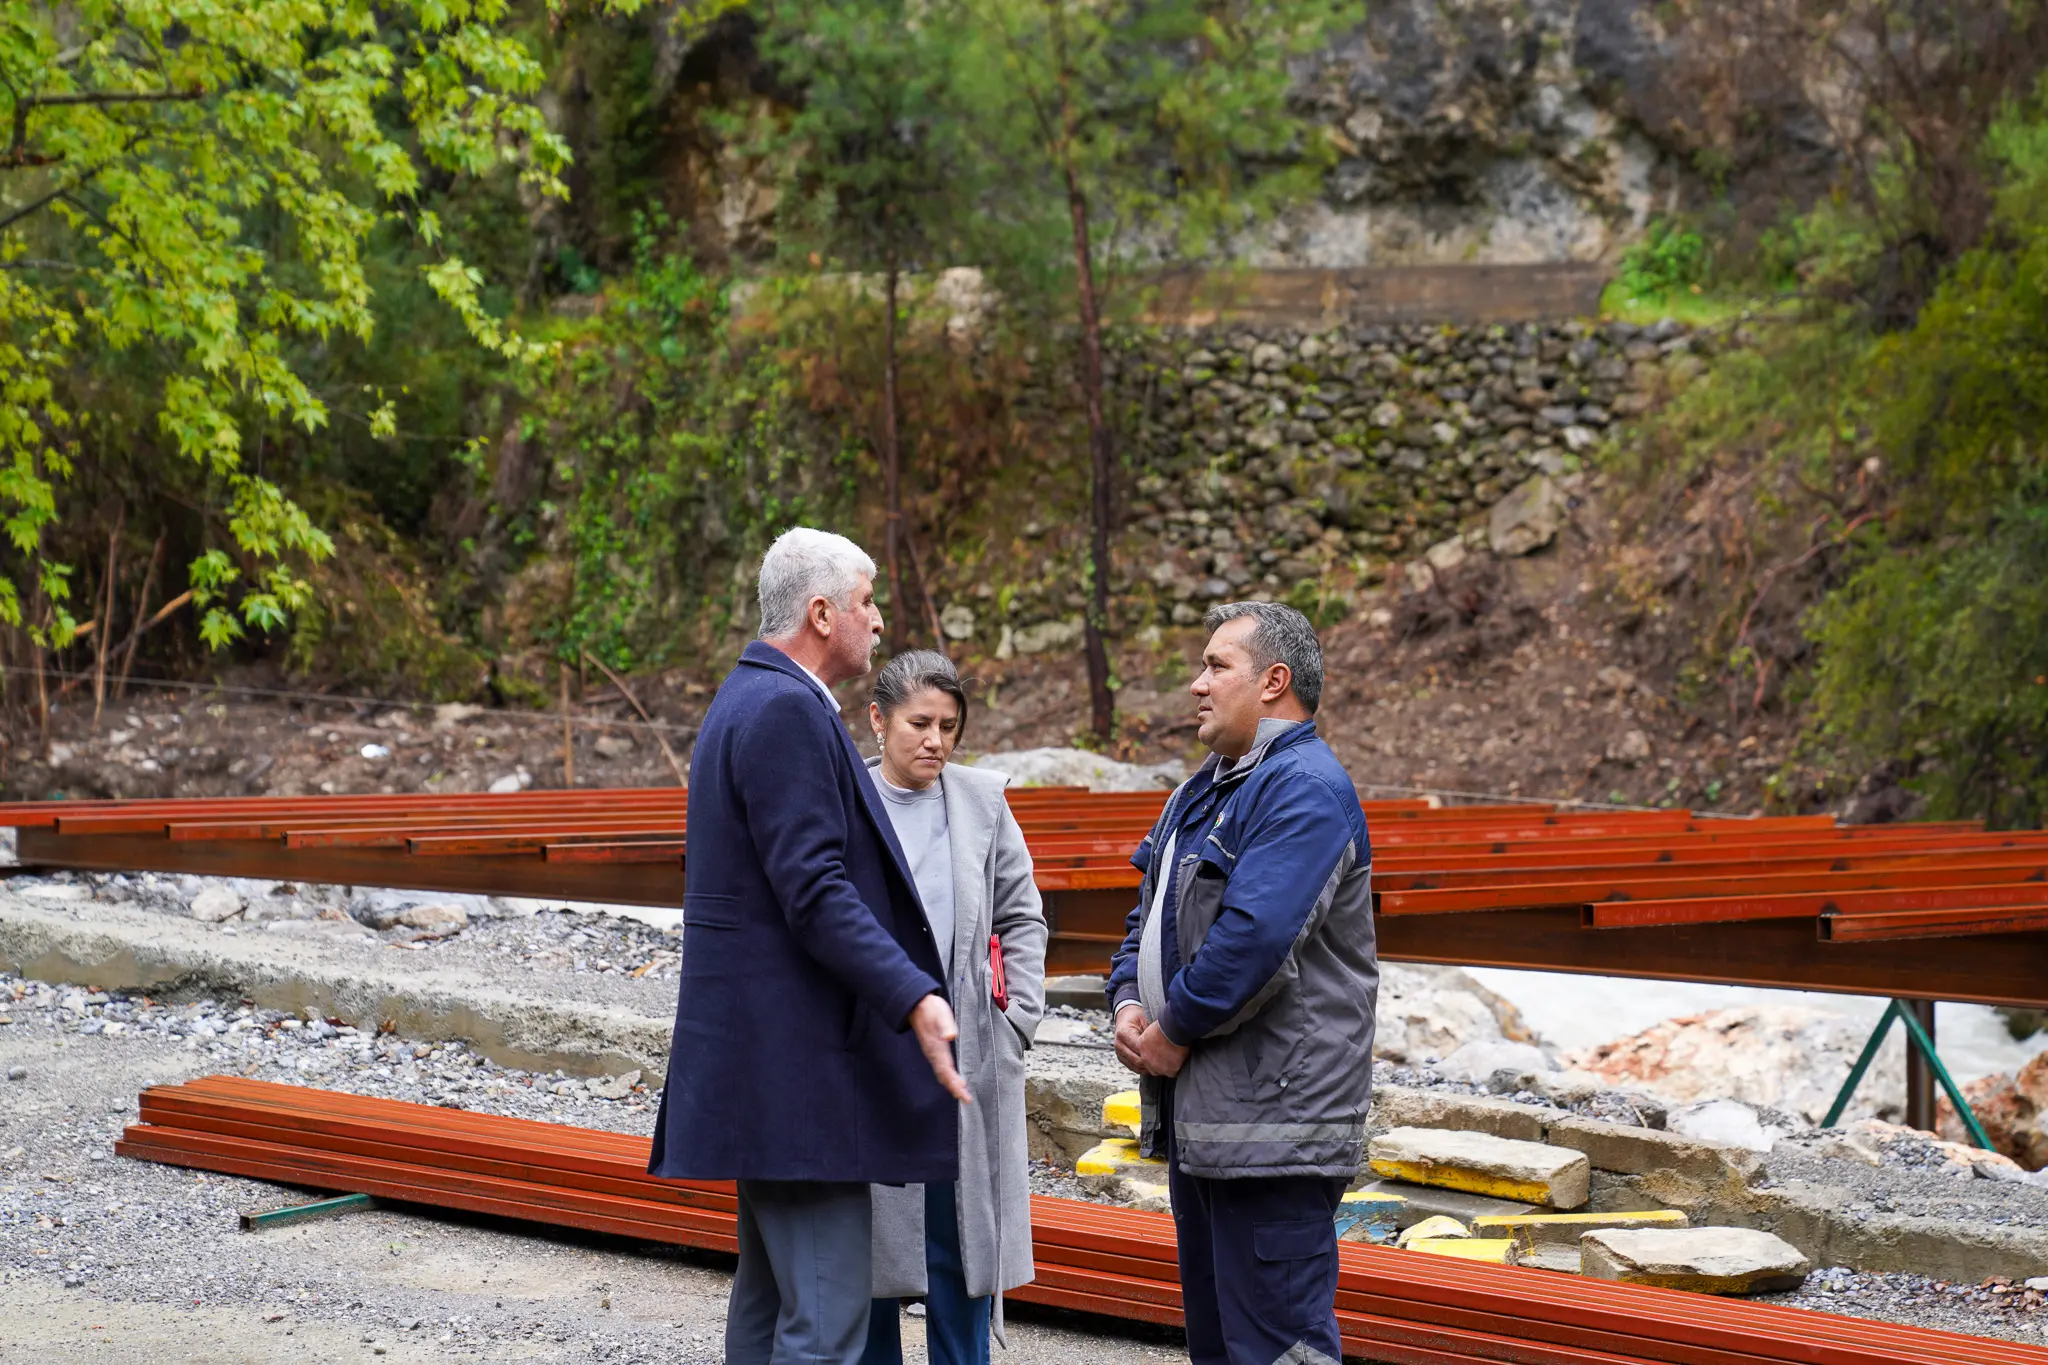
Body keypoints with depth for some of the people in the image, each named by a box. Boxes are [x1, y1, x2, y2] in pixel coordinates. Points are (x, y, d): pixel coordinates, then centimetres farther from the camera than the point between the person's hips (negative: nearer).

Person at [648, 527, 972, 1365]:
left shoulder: (750, 698, 18)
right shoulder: (787, 709, -15)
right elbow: (814, 890, -22)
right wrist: (914, 999, -28)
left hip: (762, 1058, 11)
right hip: (792, 1055, -11)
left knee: (771, 1293, 15)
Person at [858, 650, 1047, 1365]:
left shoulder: (982, 803, 5)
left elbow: (1021, 918, 11)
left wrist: (1017, 1023, 2)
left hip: (967, 1058, 2)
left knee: (961, 1237, 6)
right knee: (870, 1236, 5)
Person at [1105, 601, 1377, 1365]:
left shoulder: (1304, 788, -14)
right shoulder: (1208, 788, 19)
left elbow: (1256, 936, -24)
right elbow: (1152, 913, 23)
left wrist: (1175, 1030, -13)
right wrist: (1129, 1004, 4)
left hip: (1273, 1122, -11)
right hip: (1197, 1115, 11)